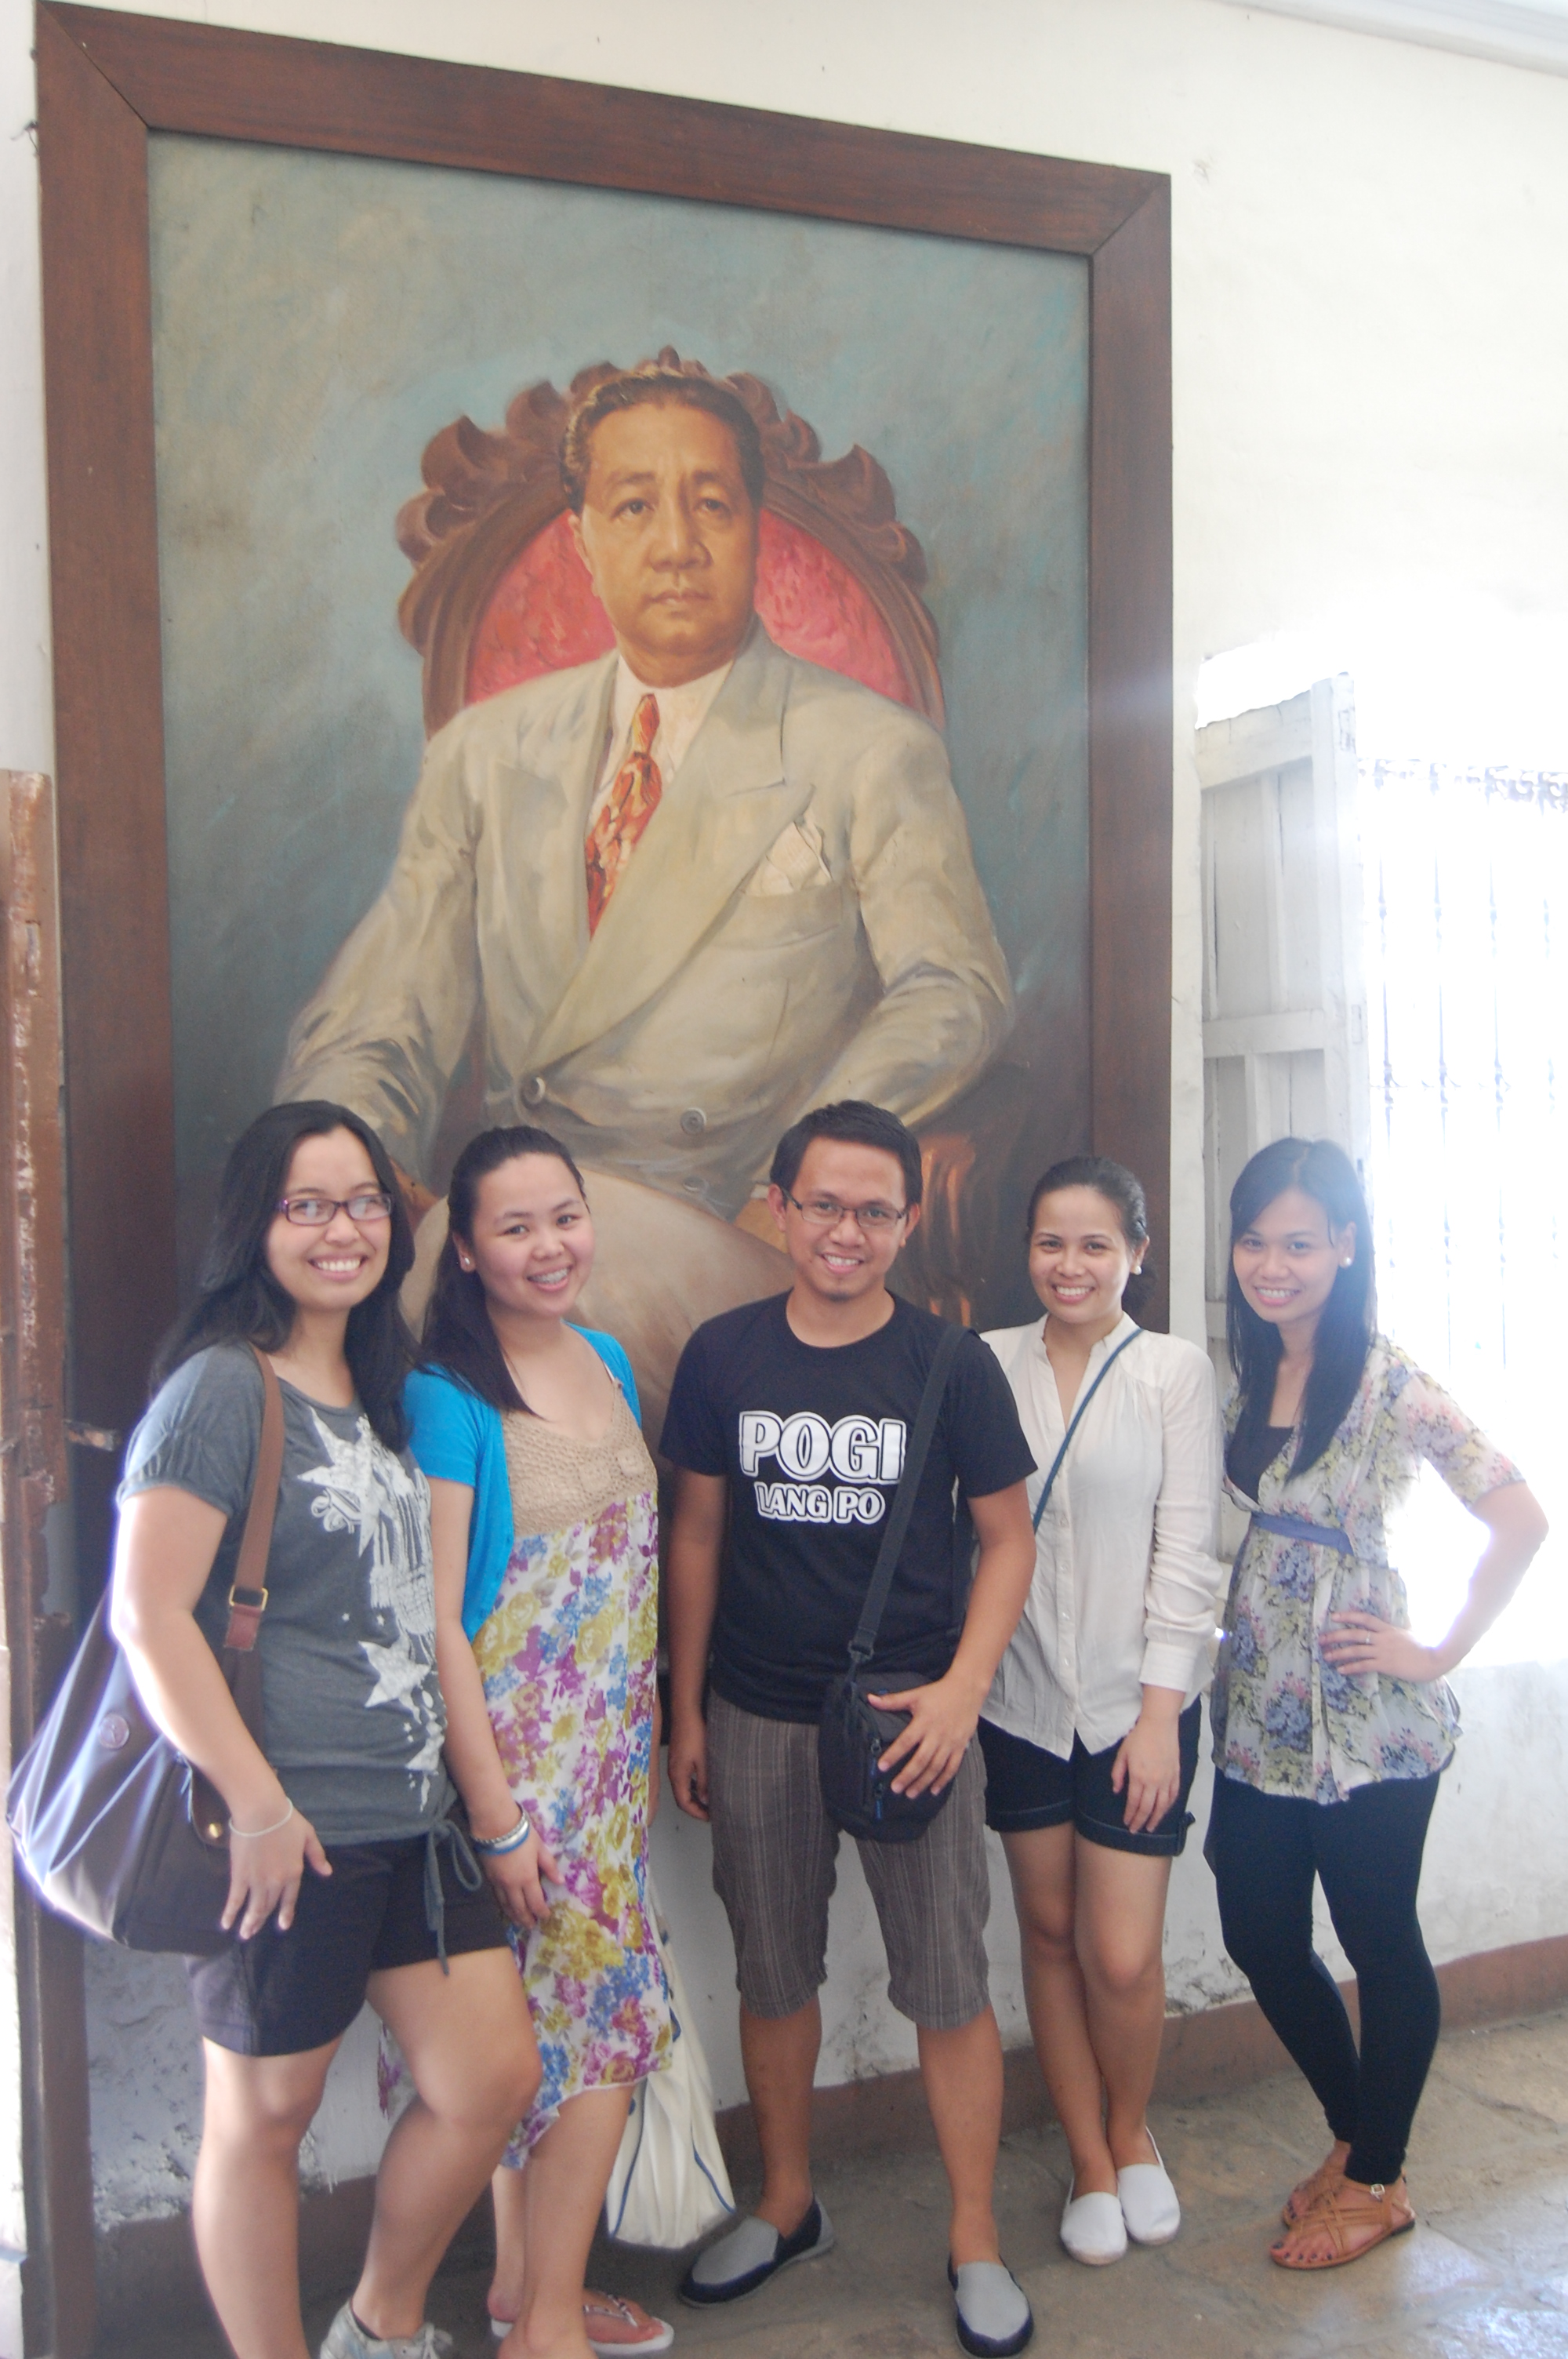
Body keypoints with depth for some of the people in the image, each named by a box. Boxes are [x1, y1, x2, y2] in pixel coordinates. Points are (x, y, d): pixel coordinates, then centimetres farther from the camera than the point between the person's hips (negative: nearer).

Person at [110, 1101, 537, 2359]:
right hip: (290, 1831, -8)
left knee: (495, 2078, 11)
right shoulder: (223, 1385, -12)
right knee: (266, 2113, 9)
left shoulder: (380, 1393, 13)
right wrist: (258, 1807, -19)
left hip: (412, 1815, 8)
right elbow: (148, 1613, -19)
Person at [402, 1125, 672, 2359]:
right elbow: (437, 1621, -17)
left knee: (546, 2026, 15)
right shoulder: (446, 1397, -16)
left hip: (611, 1753, 7)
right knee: (607, 2022, -1)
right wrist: (496, 1814, -17)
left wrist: (656, 1737, 15)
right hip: (514, 1757, -6)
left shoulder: (609, 1366, 7)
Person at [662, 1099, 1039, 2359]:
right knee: (774, 1977, 16)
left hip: (910, 1715, -2)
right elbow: (697, 1534, 7)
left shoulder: (951, 1363, -5)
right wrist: (684, 1711, 7)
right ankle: (788, 2208, 36)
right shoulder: (724, 1355, 0)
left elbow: (1008, 1538, 0)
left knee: (949, 1986, 4)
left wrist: (961, 1689, -12)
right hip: (756, 1719, 2)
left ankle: (977, 2242, 23)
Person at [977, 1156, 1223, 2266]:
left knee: (1125, 1957, -1)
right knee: (1050, 1931, 12)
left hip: (1138, 1699, -2)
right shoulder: (988, 1365, 1)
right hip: (1022, 1695, 2)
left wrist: (1159, 1712, -9)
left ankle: (1132, 2130, 30)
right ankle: (1090, 2159, 32)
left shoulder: (1177, 1371, -4)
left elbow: (1188, 1551, -6)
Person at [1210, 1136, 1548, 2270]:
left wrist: (1439, 1651, -14)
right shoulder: (1248, 1373, 3)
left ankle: (1376, 2180, 30)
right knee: (1261, 1936, 14)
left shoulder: (1387, 1381, -17)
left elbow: (1520, 1517, -18)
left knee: (1381, 1944, 11)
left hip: (1366, 1716, -7)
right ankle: (1354, 2136, 38)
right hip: (1260, 1706, 7)